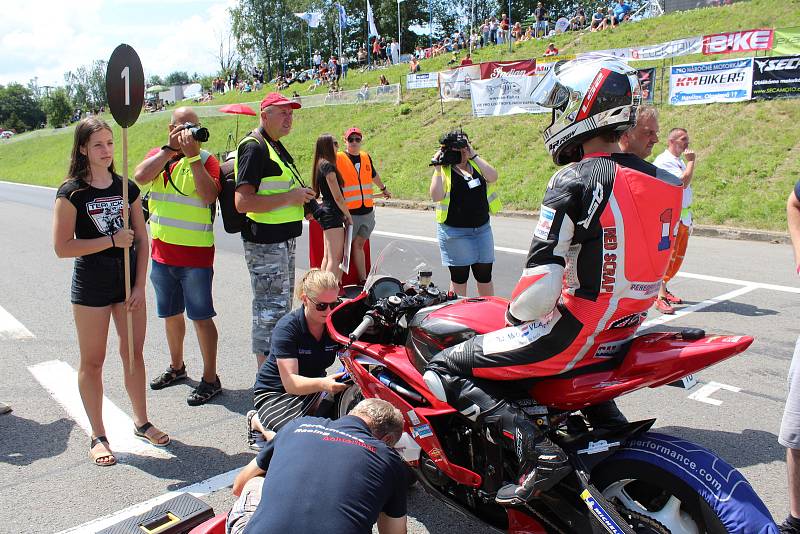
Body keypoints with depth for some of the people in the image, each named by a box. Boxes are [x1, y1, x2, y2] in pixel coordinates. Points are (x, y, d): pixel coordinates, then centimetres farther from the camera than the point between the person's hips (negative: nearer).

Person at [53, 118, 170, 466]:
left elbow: (142, 240, 5)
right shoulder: (72, 192, -8)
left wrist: (140, 285, -1)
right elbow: (62, 247, -13)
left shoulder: (126, 187, 4)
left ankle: (141, 421, 29)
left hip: (129, 283, 4)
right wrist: (113, 241, -16)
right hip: (91, 286, -4)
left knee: (134, 353, 13)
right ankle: (97, 436, 19)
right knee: (93, 361, 6)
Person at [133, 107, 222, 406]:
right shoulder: (158, 155, 8)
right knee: (171, 313, 19)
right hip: (161, 252, 6)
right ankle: (176, 367, 37)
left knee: (201, 316, -1)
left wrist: (192, 156, -24)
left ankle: (210, 379, 8)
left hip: (196, 254, -5)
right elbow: (140, 177, -13)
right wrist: (170, 148, -16)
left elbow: (209, 195, -22)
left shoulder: (205, 159, -5)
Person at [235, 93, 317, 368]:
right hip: (265, 242, -11)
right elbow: (242, 202, -26)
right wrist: (289, 197, -23)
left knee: (282, 304, 20)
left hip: (284, 239, 11)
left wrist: (301, 197, 10)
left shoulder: (277, 147, 15)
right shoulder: (254, 148, -16)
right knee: (271, 307, -5)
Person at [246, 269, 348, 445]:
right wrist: (322, 384, -49)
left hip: (313, 389, 5)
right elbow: (290, 382, -30)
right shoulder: (287, 328, -23)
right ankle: (257, 421, 3)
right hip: (275, 393, -5)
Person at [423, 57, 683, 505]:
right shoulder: (663, 182, 5)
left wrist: (514, 313, -3)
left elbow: (539, 290, -22)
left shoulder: (575, 181, -19)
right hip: (624, 333, 9)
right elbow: (633, 262, 15)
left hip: (576, 330, -8)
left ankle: (538, 450, -16)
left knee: (444, 370, -4)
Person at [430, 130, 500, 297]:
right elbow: (436, 196, -19)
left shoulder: (476, 165, 7)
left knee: (485, 276, 13)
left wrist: (474, 155, -10)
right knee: (459, 277, 5)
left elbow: (493, 177, -12)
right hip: (455, 232, -4)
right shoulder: (444, 170, -5)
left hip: (482, 229, 4)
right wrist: (437, 168, -19)